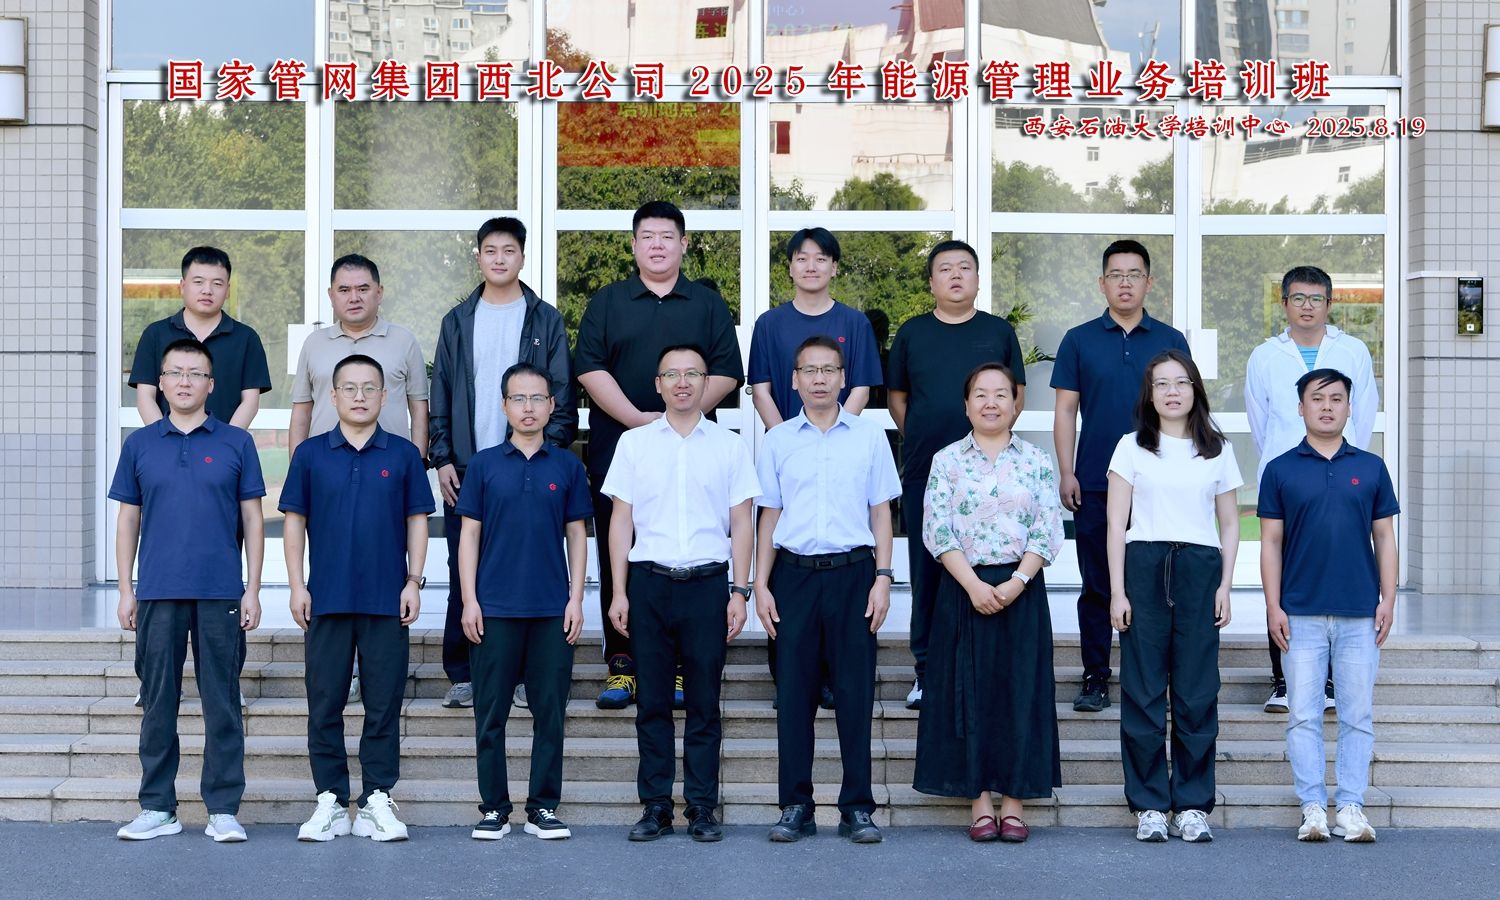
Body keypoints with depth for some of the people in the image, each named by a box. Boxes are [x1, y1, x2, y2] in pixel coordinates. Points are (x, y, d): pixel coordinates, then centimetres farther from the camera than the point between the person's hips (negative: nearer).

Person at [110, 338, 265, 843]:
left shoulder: (235, 443, 5)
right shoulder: (140, 445, 8)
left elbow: (252, 519, 6)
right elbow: (128, 520, 11)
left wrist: (252, 590, 0)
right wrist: (126, 590, 5)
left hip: (221, 594, -1)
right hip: (157, 594, 1)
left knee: (222, 703, 1)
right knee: (158, 702, 5)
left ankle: (224, 809, 8)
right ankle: (157, 807, 14)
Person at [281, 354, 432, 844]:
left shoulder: (403, 454, 4)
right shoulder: (311, 454, 4)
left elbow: (417, 520, 7)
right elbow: (294, 520, 7)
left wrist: (414, 581, -1)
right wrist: (297, 585, 0)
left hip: (387, 601, 0)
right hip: (327, 600, 0)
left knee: (384, 704, 3)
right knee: (324, 705, 4)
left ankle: (377, 802, 10)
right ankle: (330, 800, 12)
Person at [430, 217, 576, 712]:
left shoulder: (545, 320, 6)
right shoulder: (458, 322, 11)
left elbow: (562, 397, 3)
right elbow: (440, 396, 10)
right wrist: (442, 458, 1)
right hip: (466, 470, 2)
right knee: (464, 575, 1)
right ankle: (463, 675, 7)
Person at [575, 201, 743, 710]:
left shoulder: (709, 306, 11)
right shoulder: (607, 303, 10)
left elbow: (726, 373, 4)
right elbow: (590, 368, 0)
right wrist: (638, 419, -11)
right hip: (616, 451, 0)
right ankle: (620, 665, 4)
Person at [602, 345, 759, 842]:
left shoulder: (729, 445, 8)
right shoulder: (634, 443, 9)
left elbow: (741, 523, 7)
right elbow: (621, 520, 9)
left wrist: (740, 591, 0)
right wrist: (618, 592, 2)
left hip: (707, 582, -1)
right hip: (649, 581, 1)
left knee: (704, 702, 1)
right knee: (652, 701, 3)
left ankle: (702, 808, 7)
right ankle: (655, 806, 9)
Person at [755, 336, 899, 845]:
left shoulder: (869, 437, 6)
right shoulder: (778, 441, 8)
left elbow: (880, 511, 7)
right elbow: (769, 515, 10)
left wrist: (883, 577, -1)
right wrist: (761, 585, 4)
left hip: (853, 573, -1)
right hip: (795, 573, 1)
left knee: (855, 692, 0)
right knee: (794, 692, 2)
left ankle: (857, 807, 6)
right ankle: (795, 807, 9)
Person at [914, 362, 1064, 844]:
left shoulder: (1036, 462, 6)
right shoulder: (947, 461, 5)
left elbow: (1048, 532, 0)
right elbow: (936, 530, -3)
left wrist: (1016, 582, -13)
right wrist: (974, 585, -14)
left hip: (1022, 589, 0)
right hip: (963, 588, 0)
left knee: (1021, 692, 0)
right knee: (968, 692, 0)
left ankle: (1014, 800, 6)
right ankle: (980, 802, 7)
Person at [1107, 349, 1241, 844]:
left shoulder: (1217, 451, 12)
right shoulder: (1132, 448, 7)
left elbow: (1229, 525, 15)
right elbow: (1116, 523, 4)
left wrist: (1225, 585, 4)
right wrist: (1117, 591, -4)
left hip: (1199, 569, 1)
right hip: (1144, 566, -1)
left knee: (1197, 693, 0)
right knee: (1143, 692, -1)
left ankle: (1193, 806, 7)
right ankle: (1149, 806, 6)